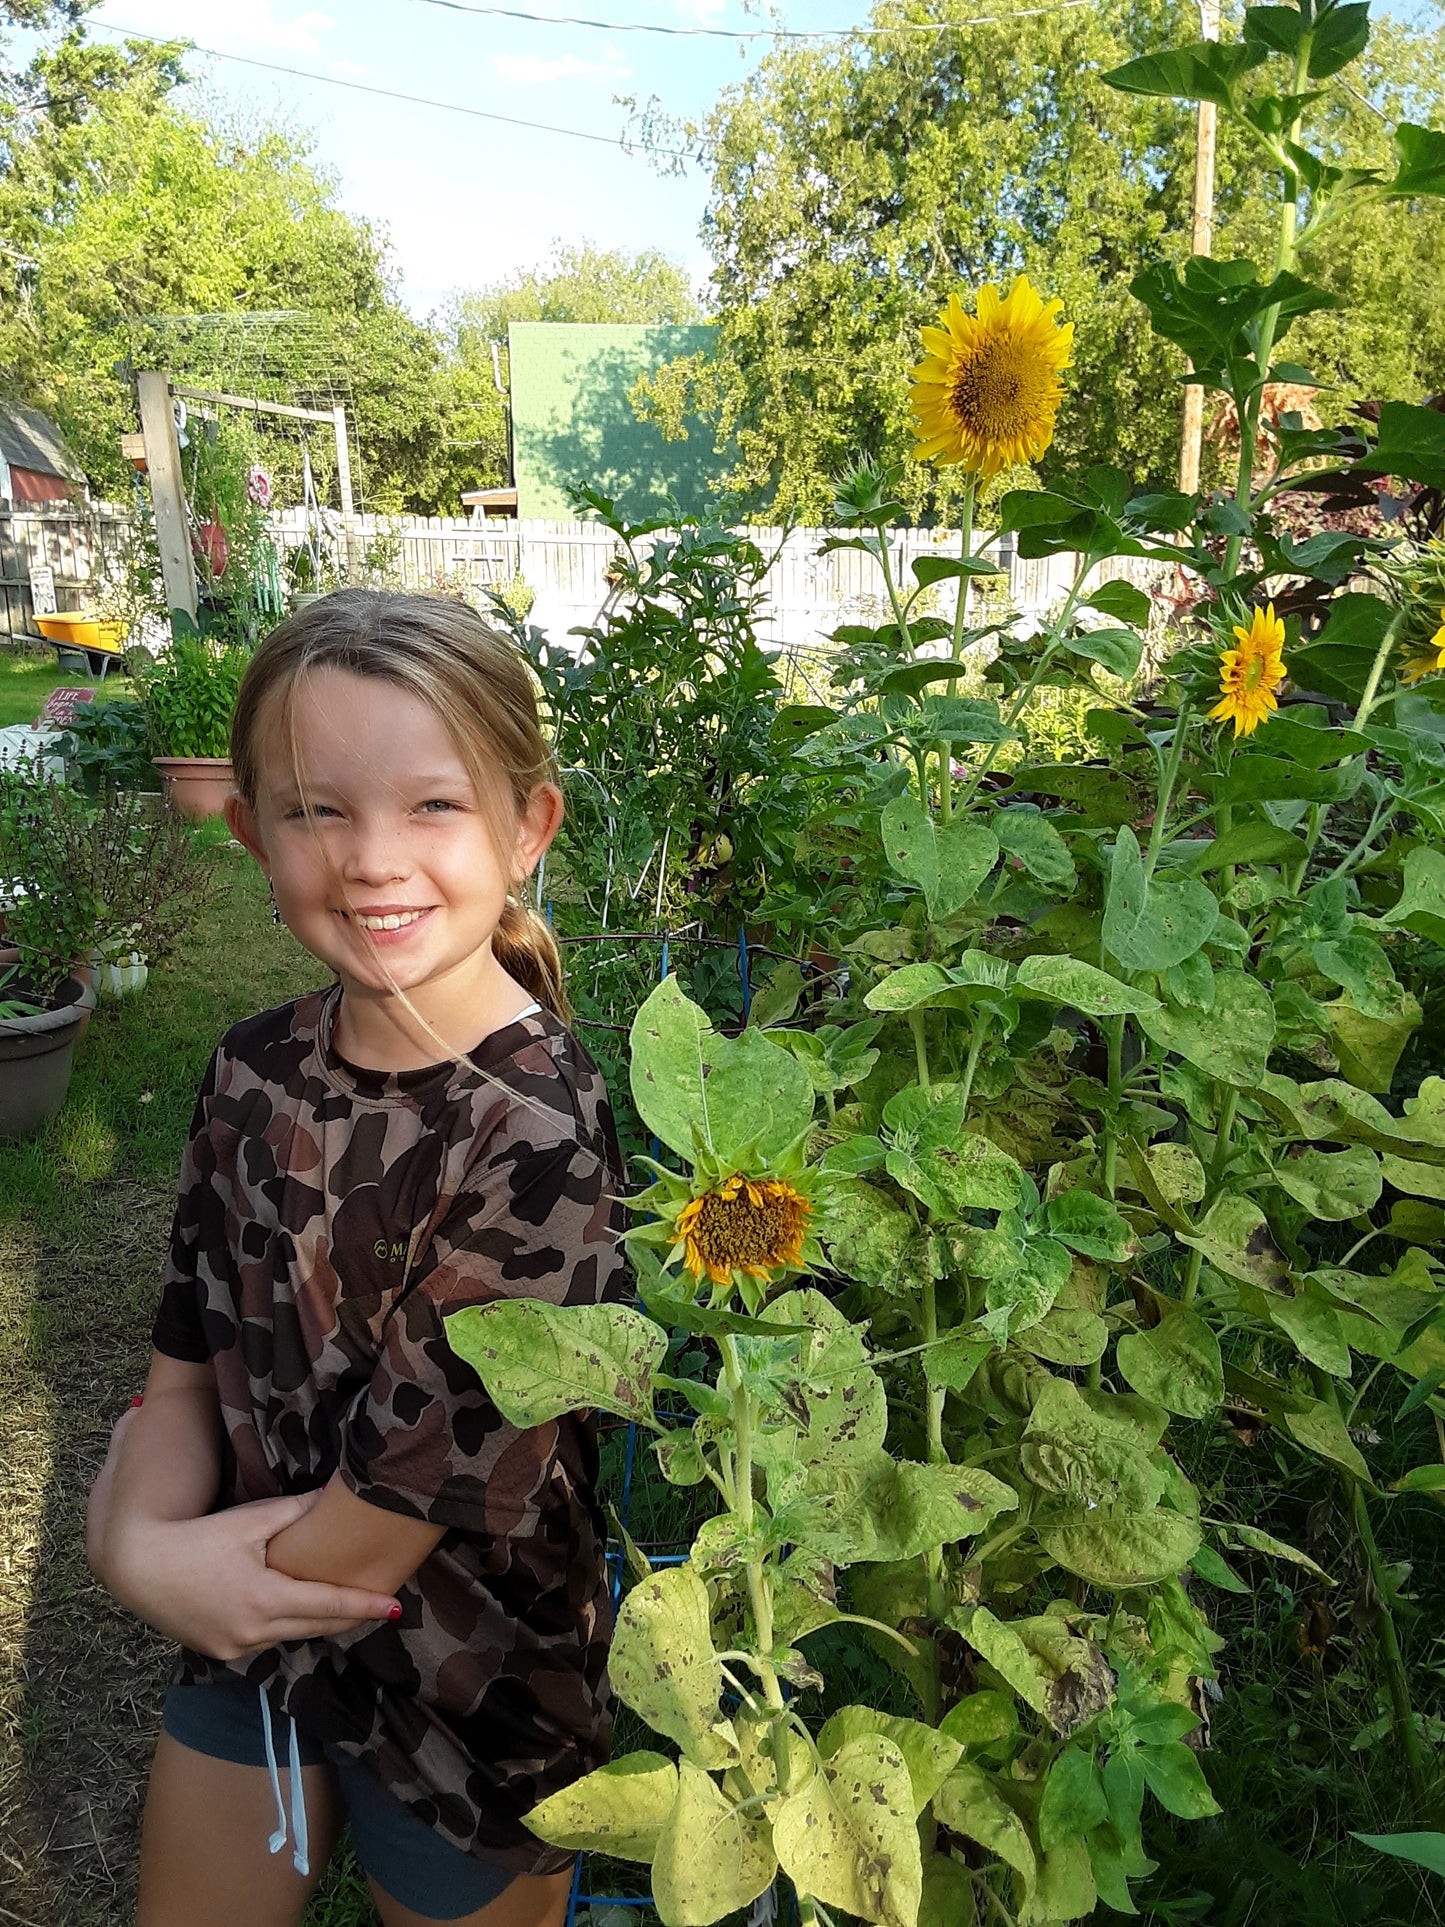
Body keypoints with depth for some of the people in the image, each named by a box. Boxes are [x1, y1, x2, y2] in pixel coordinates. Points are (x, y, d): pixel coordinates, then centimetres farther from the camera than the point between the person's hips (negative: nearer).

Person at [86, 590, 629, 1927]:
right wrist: (144, 1536, -20)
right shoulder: (257, 1072, -9)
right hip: (252, 1627, 6)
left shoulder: (535, 1131, -30)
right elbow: (189, 1365, -1)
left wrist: (140, 1541, -11)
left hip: (468, 1683, -5)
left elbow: (392, 1519, -25)